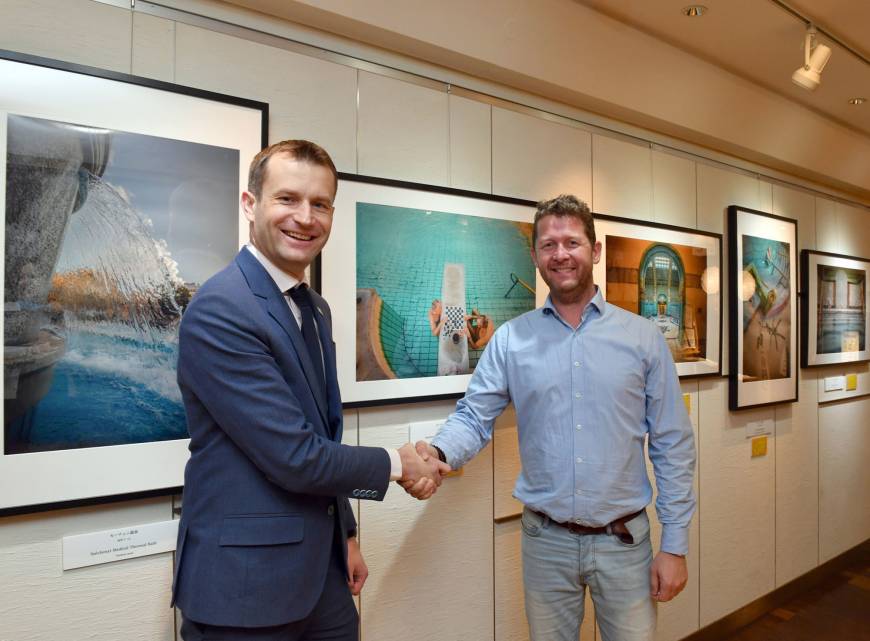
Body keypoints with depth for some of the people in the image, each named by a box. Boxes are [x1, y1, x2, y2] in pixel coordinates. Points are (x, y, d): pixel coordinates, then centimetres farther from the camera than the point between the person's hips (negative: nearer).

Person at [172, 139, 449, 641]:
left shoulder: (316, 310, 7)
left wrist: (346, 536, 15)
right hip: (246, 582, -7)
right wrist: (397, 464, -9)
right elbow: (295, 457, -23)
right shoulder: (219, 311, -20)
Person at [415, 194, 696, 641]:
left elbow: (672, 445, -2)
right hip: (546, 540, 1)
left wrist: (675, 544, -3)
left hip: (624, 540, 0)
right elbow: (473, 417, -4)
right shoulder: (510, 339, -3)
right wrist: (438, 452, -26)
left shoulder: (643, 338, -3)